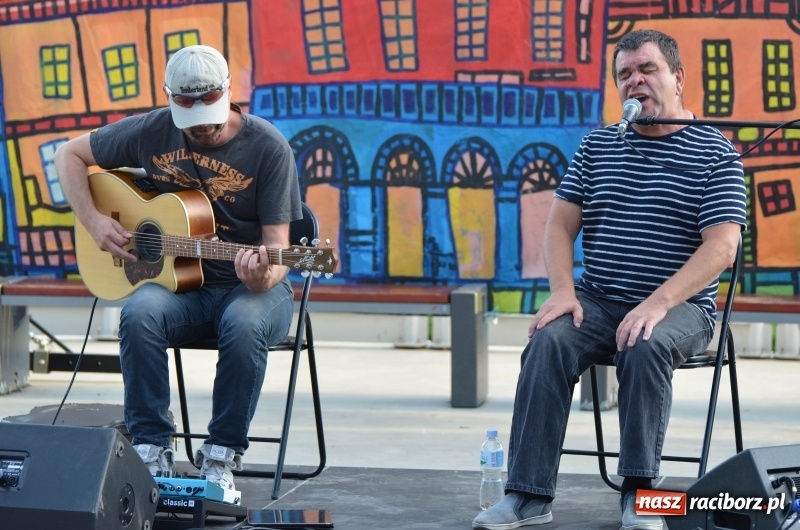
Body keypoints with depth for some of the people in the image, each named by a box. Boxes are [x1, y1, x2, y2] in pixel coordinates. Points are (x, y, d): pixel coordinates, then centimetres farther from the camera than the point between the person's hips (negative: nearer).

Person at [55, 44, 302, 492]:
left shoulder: (268, 148, -10)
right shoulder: (151, 133, -1)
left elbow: (278, 243, -13)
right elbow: (70, 155, 11)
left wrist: (264, 277, -36)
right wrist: (94, 221, -4)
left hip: (250, 287, -2)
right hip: (181, 285, 2)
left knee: (244, 324, -37)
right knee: (139, 314, -32)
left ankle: (222, 456, -21)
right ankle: (152, 449, -21)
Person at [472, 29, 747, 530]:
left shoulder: (715, 153, -1)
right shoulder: (597, 145, 13)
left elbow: (721, 247, -11)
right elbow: (561, 223, 11)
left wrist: (657, 304, -24)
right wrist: (563, 290, -8)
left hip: (679, 307, -3)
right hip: (597, 302, 3)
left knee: (646, 349, -36)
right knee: (548, 342, -27)